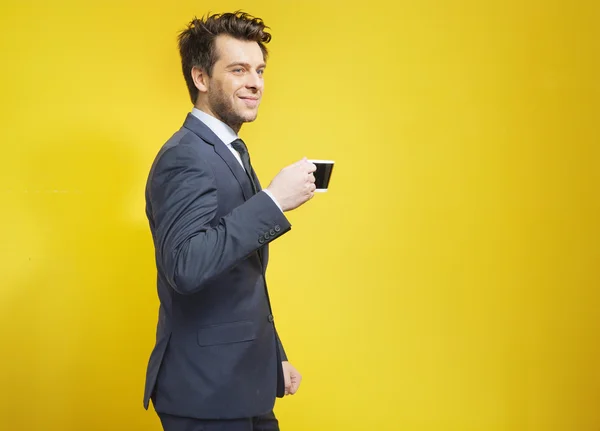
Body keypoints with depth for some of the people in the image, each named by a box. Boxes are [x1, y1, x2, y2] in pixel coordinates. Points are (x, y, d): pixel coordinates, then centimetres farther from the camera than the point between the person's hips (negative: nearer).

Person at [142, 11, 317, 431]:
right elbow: (185, 266, -32)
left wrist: (273, 356, 18)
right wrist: (273, 201, -29)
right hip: (207, 394, -9)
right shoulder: (186, 158, -17)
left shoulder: (228, 151, 13)